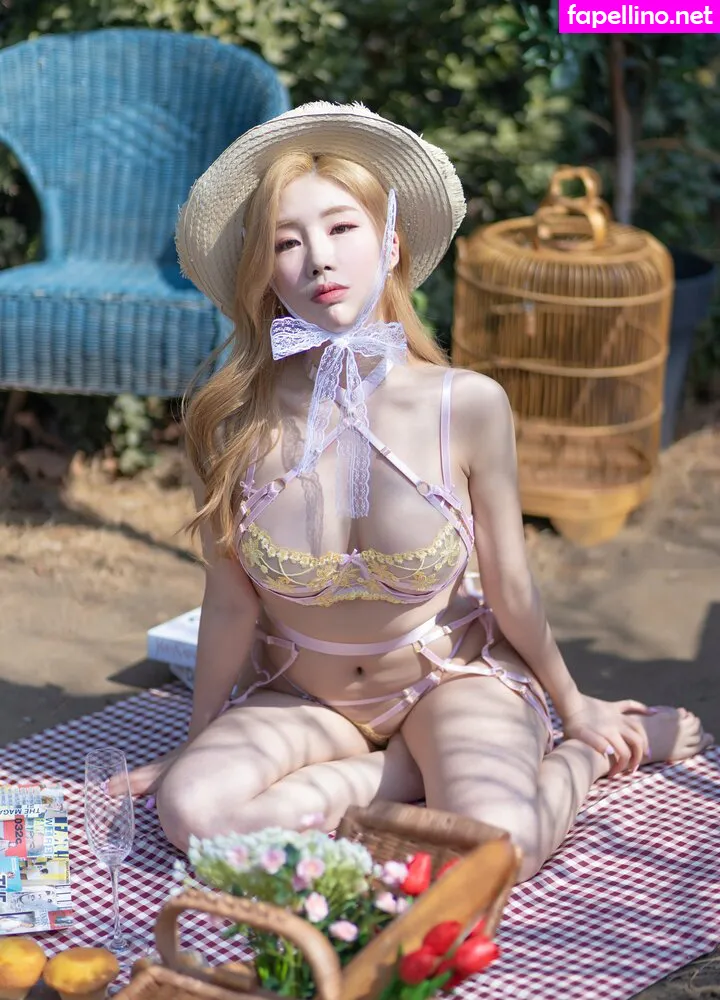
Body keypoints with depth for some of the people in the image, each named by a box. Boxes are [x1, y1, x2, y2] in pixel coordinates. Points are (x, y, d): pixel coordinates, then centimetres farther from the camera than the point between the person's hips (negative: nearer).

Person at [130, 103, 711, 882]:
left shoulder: (467, 406, -18)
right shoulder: (235, 424, -16)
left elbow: (511, 593, -4)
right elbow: (230, 606, -4)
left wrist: (577, 711, 8)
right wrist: (196, 744, 6)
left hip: (447, 676, -1)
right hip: (300, 697, 2)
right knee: (191, 808, -28)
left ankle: (588, 756, 3)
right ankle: (421, 769, -8)